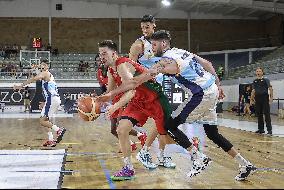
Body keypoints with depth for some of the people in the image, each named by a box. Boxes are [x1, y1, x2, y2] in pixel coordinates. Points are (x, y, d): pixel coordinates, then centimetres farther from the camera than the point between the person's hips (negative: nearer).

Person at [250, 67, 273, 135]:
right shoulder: (254, 81, 14)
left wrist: (271, 97, -18)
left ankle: (269, 129, -6)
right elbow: (253, 91, 18)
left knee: (267, 114, -7)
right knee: (259, 114, 8)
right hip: (257, 99, 5)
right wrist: (251, 99, 14)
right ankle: (261, 129, 16)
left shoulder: (266, 80, 0)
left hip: (264, 98, -5)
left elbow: (270, 89, -7)